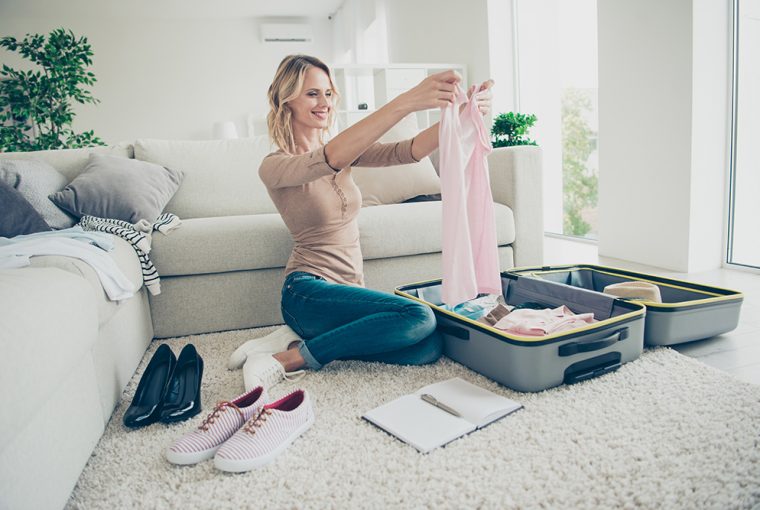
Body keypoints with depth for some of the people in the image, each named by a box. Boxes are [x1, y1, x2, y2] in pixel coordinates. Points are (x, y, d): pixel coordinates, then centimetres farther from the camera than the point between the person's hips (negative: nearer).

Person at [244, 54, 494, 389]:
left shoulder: (347, 149, 11)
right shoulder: (275, 167, -9)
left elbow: (404, 152, -6)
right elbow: (332, 158, -31)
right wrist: (407, 102, -42)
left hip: (347, 288, 7)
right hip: (308, 291, -7)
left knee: (429, 347, -16)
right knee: (418, 317, -27)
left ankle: (306, 339, -2)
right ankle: (291, 358, -15)